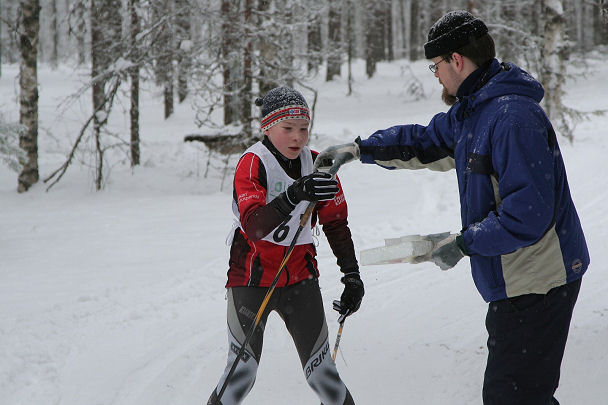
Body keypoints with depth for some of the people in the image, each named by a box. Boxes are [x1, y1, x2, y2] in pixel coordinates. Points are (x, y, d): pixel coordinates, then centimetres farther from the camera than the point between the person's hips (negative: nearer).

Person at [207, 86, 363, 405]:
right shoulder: (252, 163, -14)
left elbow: (336, 224, 13)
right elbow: (254, 226, -30)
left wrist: (352, 275, 9)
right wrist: (294, 196, -44)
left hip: (300, 279, 4)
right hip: (252, 279, -3)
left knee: (322, 373, -2)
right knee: (242, 374, -8)